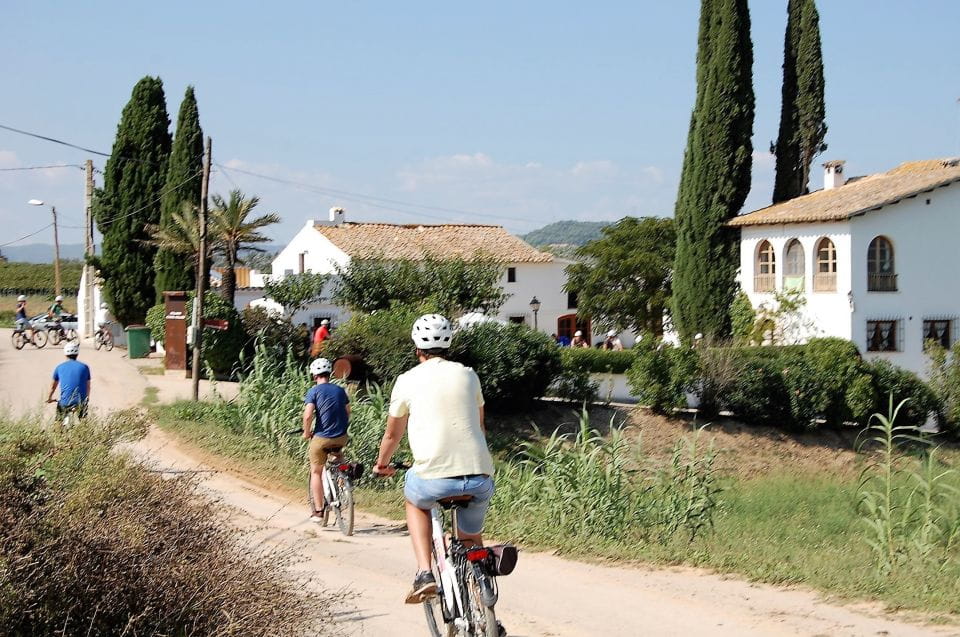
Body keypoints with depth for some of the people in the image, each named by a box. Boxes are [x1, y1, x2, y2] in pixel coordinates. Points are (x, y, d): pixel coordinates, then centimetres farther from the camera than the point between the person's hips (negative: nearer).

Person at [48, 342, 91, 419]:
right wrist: (87, 399, 35)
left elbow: (53, 387, 20)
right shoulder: (84, 367, 7)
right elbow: (88, 387, 17)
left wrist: (49, 398, 38)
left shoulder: (59, 367, 8)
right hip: (81, 403, 0)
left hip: (65, 403, 0)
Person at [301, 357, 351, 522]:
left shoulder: (314, 391, -5)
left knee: (316, 472, 10)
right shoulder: (340, 390, 9)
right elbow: (348, 413, 15)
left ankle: (318, 511, 7)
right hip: (341, 438, 4)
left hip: (321, 438, -4)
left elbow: (308, 415, -15)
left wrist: (306, 432, 1)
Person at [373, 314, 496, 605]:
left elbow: (393, 434, 20)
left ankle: (424, 573, 12)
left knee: (414, 499, 30)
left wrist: (381, 464, 41)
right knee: (471, 540, 27)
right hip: (481, 479, 3)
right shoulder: (468, 375, 15)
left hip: (434, 479, -3)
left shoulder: (408, 380, 8)